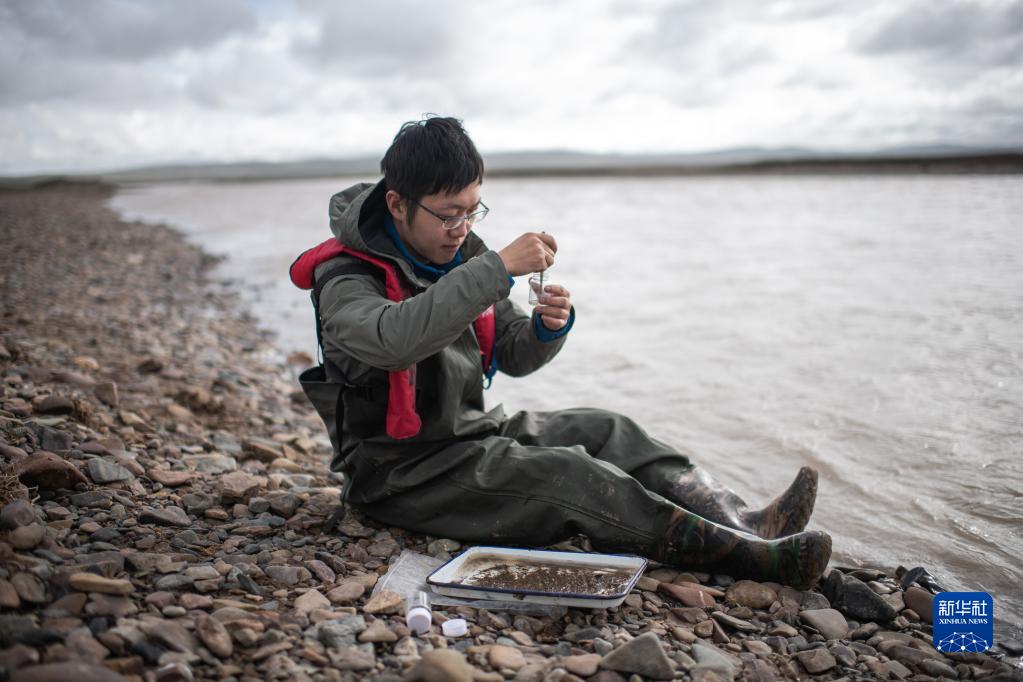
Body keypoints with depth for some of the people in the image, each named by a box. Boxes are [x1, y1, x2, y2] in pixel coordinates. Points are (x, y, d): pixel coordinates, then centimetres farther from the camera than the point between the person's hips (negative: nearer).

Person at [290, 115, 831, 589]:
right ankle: (749, 556, -28)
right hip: (400, 471, -8)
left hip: (469, 433, 8)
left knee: (606, 431, -6)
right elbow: (395, 339, -42)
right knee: (571, 477, -25)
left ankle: (741, 520, -16)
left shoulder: (460, 255, 5)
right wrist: (498, 267, -41)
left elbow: (514, 357, 7)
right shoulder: (345, 278, -17)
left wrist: (548, 328, -16)